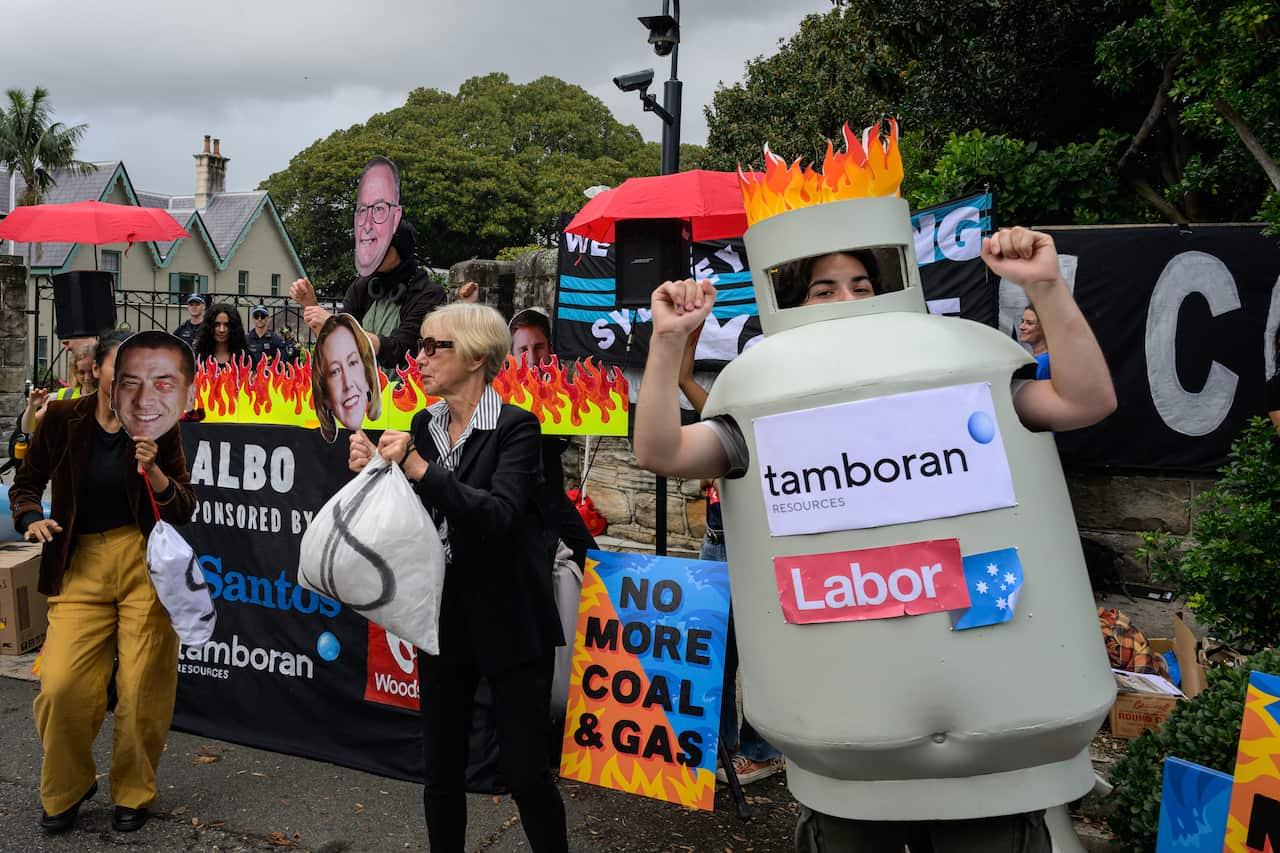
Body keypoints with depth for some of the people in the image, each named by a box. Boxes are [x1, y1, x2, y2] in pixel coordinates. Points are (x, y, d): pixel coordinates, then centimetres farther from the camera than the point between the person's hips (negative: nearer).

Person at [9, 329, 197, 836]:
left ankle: (133, 794, 25)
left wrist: (152, 469, -17)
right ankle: (66, 791, 20)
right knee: (61, 686, -10)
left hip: (147, 564, -1)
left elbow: (183, 512, -1)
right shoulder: (62, 418, 1)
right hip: (81, 566, 1)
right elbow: (25, 484, 13)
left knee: (143, 691, 0)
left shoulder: (159, 428, 0)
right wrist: (32, 518, -8)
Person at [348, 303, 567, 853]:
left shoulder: (516, 426, -12)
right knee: (441, 770, 15)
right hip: (443, 615, 6)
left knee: (525, 772, 2)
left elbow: (499, 516, -25)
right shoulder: (425, 424, 5)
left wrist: (417, 468, -30)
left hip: (509, 619, -5)